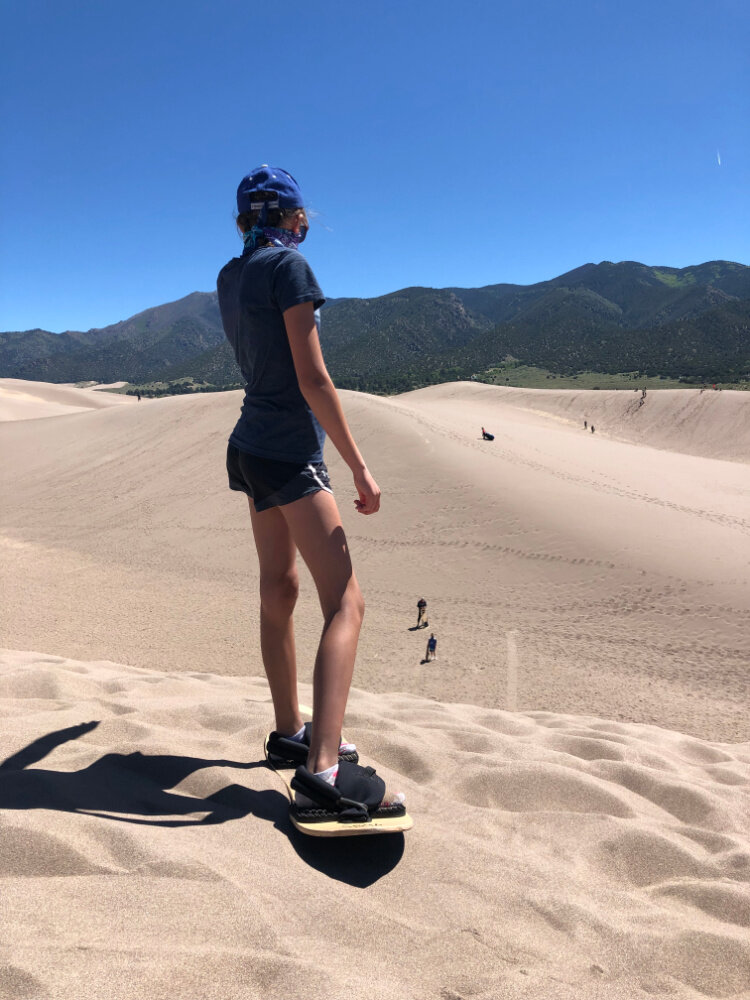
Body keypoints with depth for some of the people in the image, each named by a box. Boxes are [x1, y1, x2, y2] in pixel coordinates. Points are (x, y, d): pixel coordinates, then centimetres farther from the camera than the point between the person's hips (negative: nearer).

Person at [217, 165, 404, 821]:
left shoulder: (230, 276, 13)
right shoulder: (289, 265, -10)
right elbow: (313, 380, -17)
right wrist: (359, 467, -16)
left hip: (250, 447, 9)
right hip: (290, 454, -9)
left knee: (279, 591, 14)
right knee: (345, 602, -13)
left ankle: (290, 735, 24)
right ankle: (322, 772, -21)